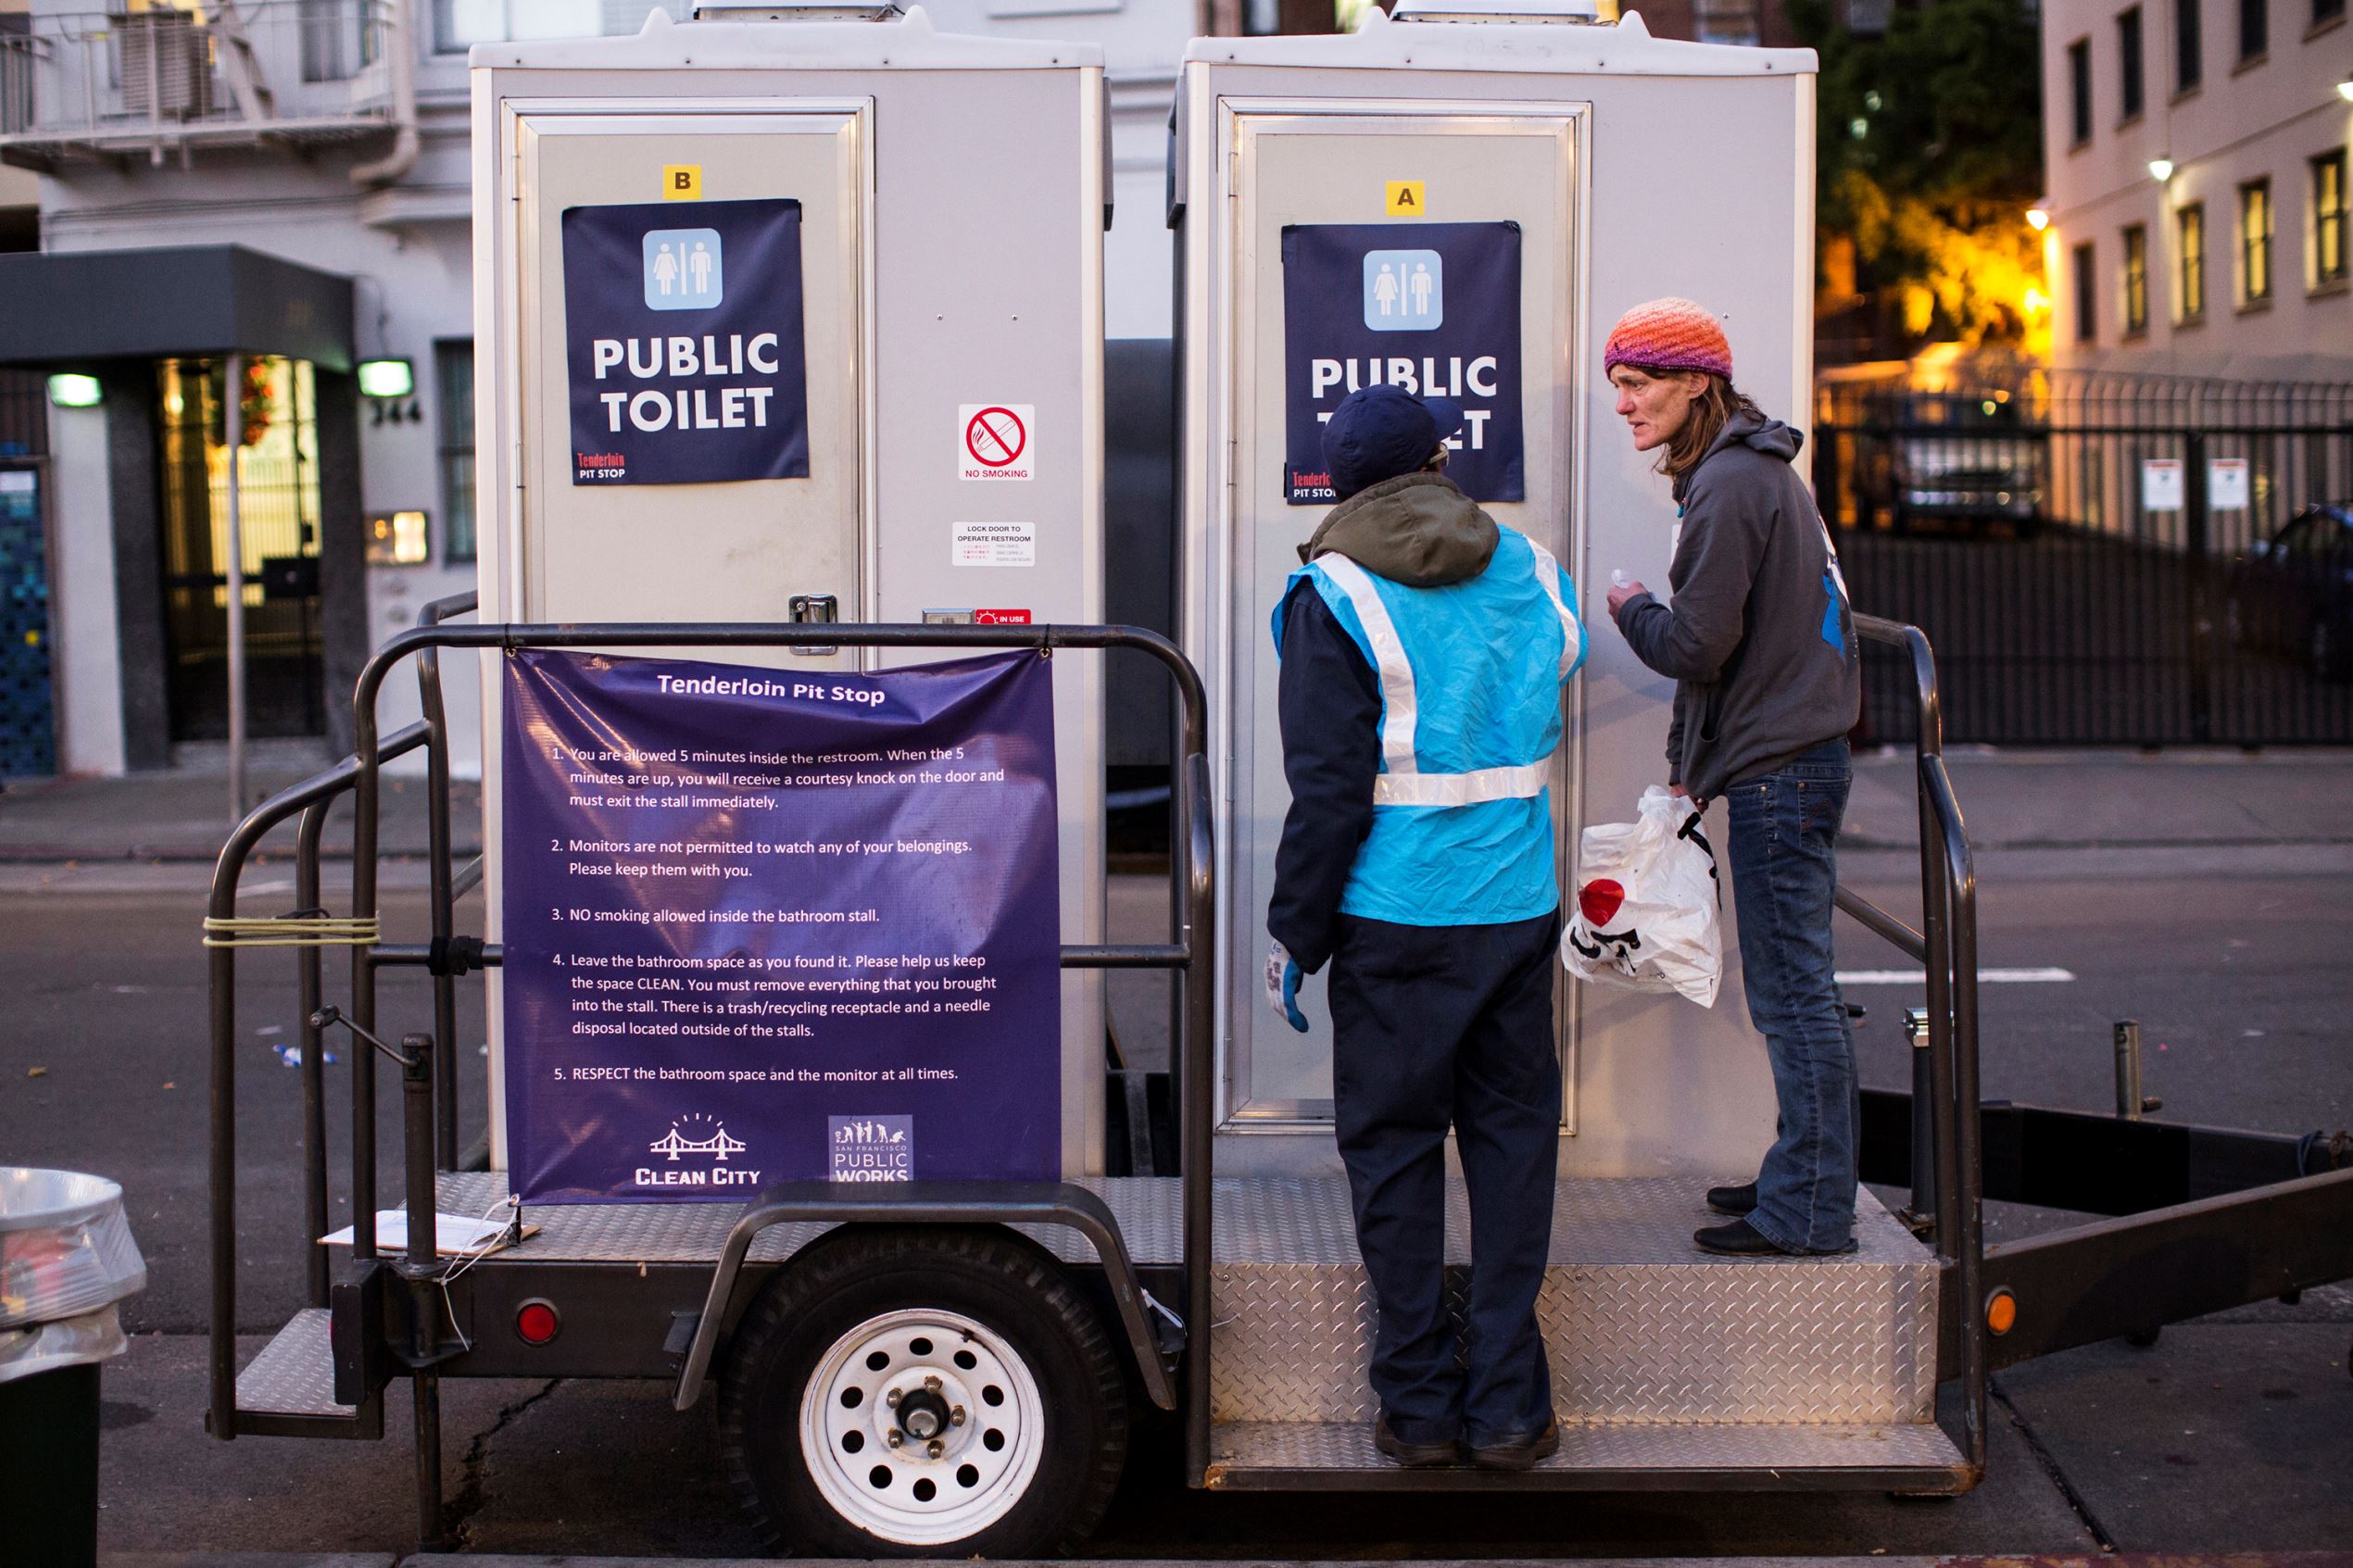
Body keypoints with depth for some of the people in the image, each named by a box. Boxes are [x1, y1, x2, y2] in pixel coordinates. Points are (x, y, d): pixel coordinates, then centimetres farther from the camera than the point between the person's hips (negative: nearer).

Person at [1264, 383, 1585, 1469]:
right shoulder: (1527, 570, 6)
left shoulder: (1334, 597, -9)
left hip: (1395, 920, -4)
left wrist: (1294, 935, -4)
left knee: (1393, 1146, 7)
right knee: (1512, 1136, 11)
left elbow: (1328, 789, -11)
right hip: (1519, 907, 4)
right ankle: (1508, 1407, 13)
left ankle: (1418, 1406, 12)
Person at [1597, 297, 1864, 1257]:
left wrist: (1630, 609, 3)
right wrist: (1695, 759, 19)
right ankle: (1801, 1180, 24)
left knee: (1793, 996, -5)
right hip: (1796, 756, 10)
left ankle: (1809, 1213, 1)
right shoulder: (1760, 470, 17)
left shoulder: (1729, 485, -14)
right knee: (1795, 993, 15)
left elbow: (1696, 645, -18)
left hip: (1777, 774, -10)